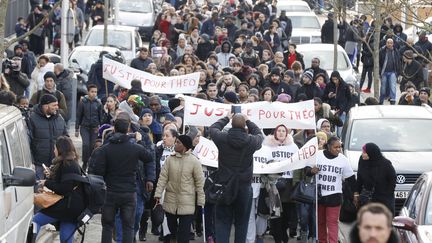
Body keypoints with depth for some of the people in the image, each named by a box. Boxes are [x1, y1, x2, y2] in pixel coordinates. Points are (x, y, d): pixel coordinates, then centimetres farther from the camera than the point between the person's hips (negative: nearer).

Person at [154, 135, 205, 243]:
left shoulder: (194, 161, -6)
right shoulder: (170, 159, 1)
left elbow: (200, 182, -4)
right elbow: (163, 177, 2)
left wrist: (200, 201, -4)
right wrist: (158, 194, -7)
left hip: (187, 204, -3)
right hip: (170, 201, 3)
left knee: (184, 234, -3)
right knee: (171, 228, 13)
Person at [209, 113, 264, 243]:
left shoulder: (222, 138, -11)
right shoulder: (251, 141, -11)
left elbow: (213, 128, 12)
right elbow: (259, 134, 14)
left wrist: (226, 118, 25)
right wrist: (248, 121, 23)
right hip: (244, 187, 0)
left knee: (223, 221, 4)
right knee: (241, 222, 10)